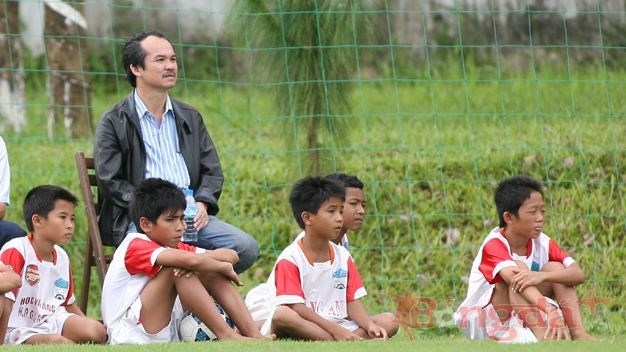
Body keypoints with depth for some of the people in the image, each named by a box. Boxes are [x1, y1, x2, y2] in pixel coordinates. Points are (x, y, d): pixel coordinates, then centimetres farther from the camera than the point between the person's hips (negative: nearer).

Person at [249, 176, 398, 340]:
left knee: (389, 321, -9)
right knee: (281, 315, -39)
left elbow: (352, 302, 10)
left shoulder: (343, 256, 14)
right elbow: (297, 308, -14)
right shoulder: (290, 259, -5)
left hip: (338, 325, 6)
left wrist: (370, 325, -12)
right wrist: (335, 330, -23)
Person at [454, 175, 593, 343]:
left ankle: (578, 333, -27)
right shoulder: (494, 245, -23)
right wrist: (552, 312, -58)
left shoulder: (542, 242, -5)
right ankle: (543, 338, -46)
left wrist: (542, 276, -40)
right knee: (519, 269, -29)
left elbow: (578, 274, -19)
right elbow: (516, 277, -42)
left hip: (522, 318, 6)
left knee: (555, 268, -12)